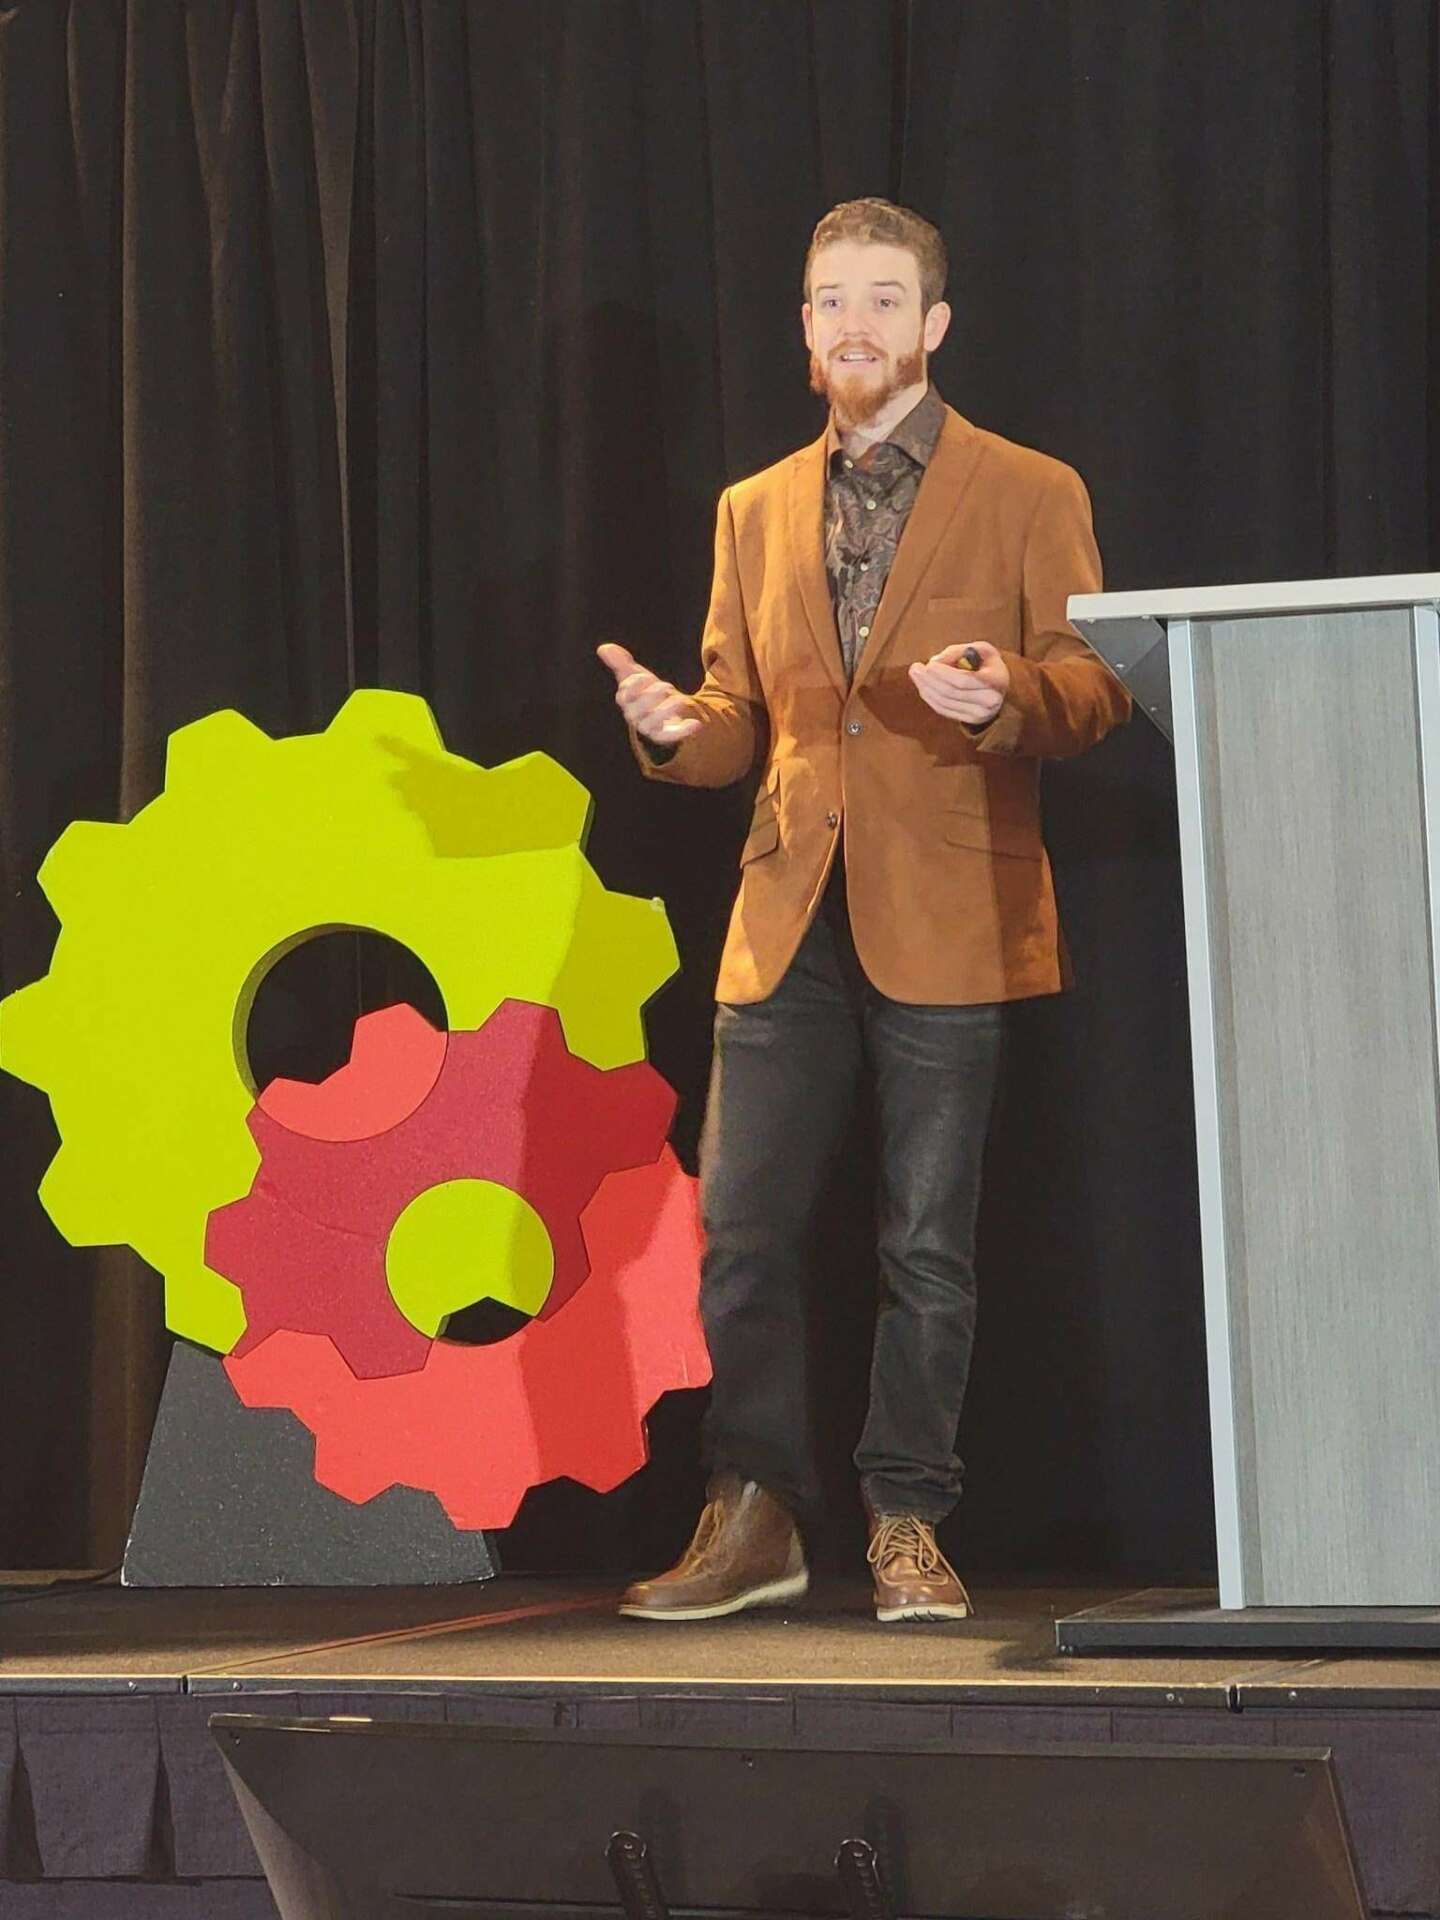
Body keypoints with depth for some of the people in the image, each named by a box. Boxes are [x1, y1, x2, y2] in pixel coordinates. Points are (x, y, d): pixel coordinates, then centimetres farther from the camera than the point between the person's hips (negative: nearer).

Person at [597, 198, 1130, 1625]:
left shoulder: (1029, 495, 5)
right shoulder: (755, 512, 17)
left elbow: (1094, 686, 0)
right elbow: (744, 718, 18)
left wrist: (1009, 695, -21)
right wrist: (678, 731, -5)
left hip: (943, 921, -3)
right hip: (790, 917, 4)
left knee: (927, 1242, 0)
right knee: (741, 1227, -1)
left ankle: (908, 1524, 8)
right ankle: (753, 1516, 8)